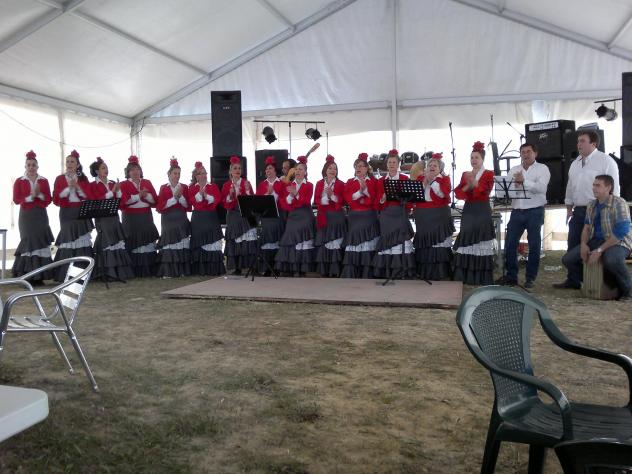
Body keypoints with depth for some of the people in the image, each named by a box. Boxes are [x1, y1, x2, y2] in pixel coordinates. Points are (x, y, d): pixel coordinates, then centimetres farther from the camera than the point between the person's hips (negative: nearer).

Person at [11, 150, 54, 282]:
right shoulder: (19, 181, 4)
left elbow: (48, 199, 2)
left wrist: (39, 194, -15)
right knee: (29, 242, -6)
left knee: (40, 242, -2)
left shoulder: (44, 181, 8)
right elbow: (16, 199, -5)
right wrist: (31, 196, -15)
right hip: (26, 216, -2)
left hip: (41, 215, 2)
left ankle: (39, 275, 2)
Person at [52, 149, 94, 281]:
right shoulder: (60, 179, 5)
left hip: (82, 212, 2)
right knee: (68, 240, -7)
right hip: (67, 213, -2)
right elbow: (56, 198, -4)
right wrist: (69, 187, -13)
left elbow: (88, 196, 1)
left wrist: (77, 187, -12)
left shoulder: (83, 179, 10)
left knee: (82, 240, -1)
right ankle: (66, 275, -2)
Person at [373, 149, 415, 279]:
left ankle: (401, 273, 1)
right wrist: (382, 199, -12)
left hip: (400, 214, -2)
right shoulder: (381, 181, 10)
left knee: (400, 241, -7)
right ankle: (386, 274, 7)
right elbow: (377, 203, 7)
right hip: (386, 215, 2)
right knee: (386, 242, 0)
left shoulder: (405, 179, 5)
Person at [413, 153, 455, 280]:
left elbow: (442, 193, -16)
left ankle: (439, 273, 2)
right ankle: (423, 272, 13)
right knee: (423, 243, 5)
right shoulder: (420, 178, 13)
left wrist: (432, 180, -15)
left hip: (439, 216, -3)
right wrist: (424, 180, -7)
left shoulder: (444, 179, 2)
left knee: (438, 242, -5)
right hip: (422, 216, 4)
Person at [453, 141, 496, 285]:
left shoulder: (489, 174, 1)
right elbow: (458, 193, 2)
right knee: (466, 241, 2)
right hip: (468, 210, 4)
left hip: (482, 211, -4)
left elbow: (485, 191, -16)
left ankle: (482, 277, 1)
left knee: (481, 241, -5)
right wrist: (467, 186, -16)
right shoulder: (465, 174, 14)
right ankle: (465, 276, 9)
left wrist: (475, 183, -30)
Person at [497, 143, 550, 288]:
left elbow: (542, 188, -15)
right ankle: (511, 275, 13)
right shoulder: (513, 170, 14)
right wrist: (514, 185, -15)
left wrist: (524, 181, -22)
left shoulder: (542, 168, 2)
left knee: (534, 245, 2)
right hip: (517, 211, 4)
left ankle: (530, 277, 13)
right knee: (510, 243, 2)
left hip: (535, 211, -4)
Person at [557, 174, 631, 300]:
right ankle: (574, 282, 30)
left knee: (612, 260, -40)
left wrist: (599, 250, -25)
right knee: (568, 258, -2)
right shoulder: (591, 205, 7)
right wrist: (583, 244, -7)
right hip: (596, 240, 7)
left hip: (618, 243, -7)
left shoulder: (619, 203, -17)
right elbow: (587, 227, 13)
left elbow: (621, 232, -23)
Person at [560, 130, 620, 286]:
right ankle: (572, 279, 16)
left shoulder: (605, 161, -6)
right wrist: (569, 209, 14)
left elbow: (613, 187, -8)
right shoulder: (575, 163, 15)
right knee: (573, 246, 7)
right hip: (578, 211, 7)